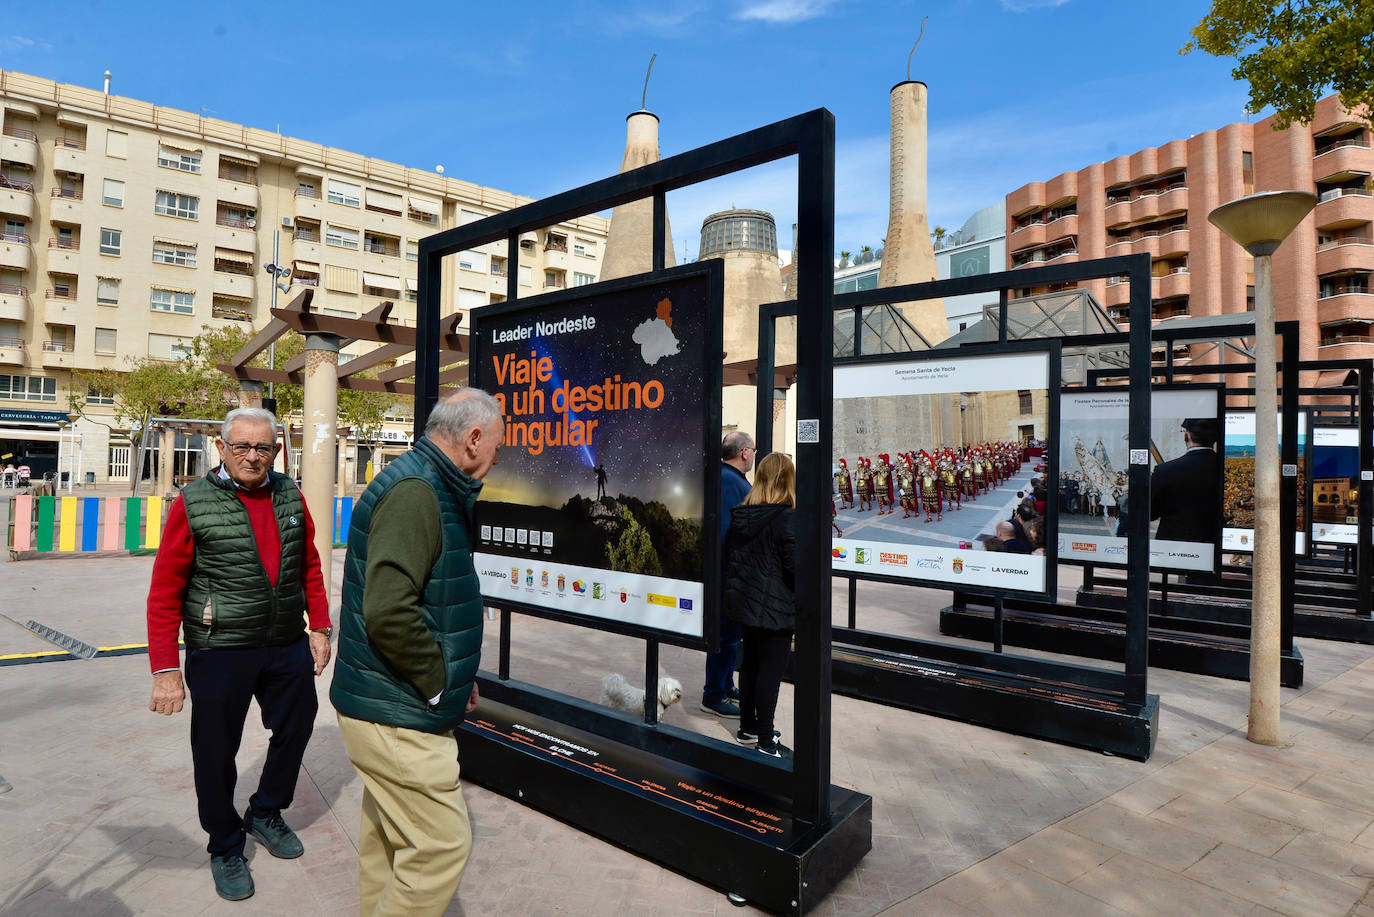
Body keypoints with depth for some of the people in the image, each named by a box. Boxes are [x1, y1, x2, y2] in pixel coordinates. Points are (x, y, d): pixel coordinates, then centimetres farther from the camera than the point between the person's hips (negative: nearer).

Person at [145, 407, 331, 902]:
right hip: (220, 653, -4)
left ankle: (265, 814, 44)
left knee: (295, 730, 18)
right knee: (217, 753, 11)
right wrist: (166, 670, -12)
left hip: (287, 647, 4)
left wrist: (320, 628, 7)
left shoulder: (290, 496, 3)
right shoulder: (193, 503, -10)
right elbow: (164, 593, -9)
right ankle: (225, 847, 35)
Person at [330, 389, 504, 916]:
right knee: (442, 846, -1)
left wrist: (454, 673, 13)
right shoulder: (416, 492, -22)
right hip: (398, 716, -10)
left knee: (387, 839, 23)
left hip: (388, 708, 10)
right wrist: (438, 681, -18)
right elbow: (389, 611, -33)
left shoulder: (426, 487, 11)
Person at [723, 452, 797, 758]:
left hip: (745, 601, 8)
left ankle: (748, 727, 31)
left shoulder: (740, 515, 4)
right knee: (771, 670, 1)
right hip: (776, 606, -7)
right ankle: (765, 741, 9)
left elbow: (730, 555, 12)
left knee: (750, 663, 18)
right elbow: (795, 564, -17)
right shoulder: (784, 517, -18)